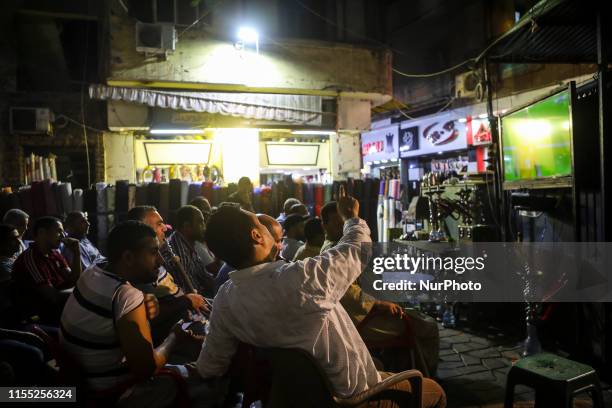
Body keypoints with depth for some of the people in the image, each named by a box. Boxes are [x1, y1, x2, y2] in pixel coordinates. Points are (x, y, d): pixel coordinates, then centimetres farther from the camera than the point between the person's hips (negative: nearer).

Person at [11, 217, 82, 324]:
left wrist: (77, 254, -8)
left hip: (60, 303, 8)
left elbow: (72, 281, 2)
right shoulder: (29, 258, -18)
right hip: (44, 314, -8)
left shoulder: (54, 253, 8)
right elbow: (52, 297, -23)